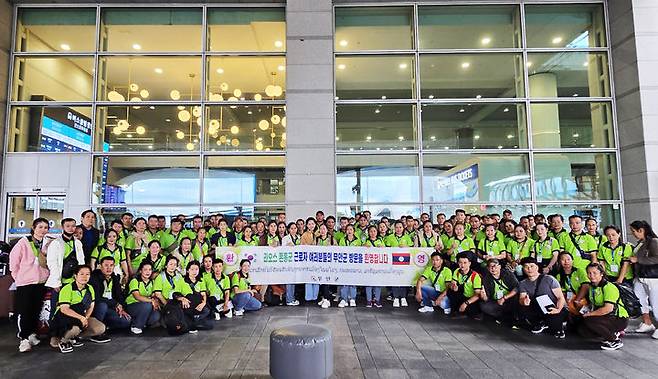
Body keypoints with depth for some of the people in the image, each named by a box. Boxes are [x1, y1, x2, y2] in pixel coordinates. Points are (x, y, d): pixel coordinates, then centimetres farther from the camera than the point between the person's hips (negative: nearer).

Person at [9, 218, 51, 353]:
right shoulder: (24, 242, -8)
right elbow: (13, 259, -2)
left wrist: (46, 275, 7)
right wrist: (18, 276, 1)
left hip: (41, 282, 3)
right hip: (25, 282, -3)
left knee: (36, 310, 11)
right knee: (24, 311, -3)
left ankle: (32, 334, 25)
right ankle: (24, 338, 4)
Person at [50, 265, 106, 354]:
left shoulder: (90, 289, 3)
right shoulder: (67, 289, -16)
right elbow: (64, 309, -24)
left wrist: (86, 318, -10)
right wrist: (81, 317, -31)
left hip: (82, 318, 6)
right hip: (63, 317, -6)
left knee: (101, 328, -13)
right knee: (75, 328, -39)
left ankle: (73, 337, 7)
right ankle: (63, 341, -4)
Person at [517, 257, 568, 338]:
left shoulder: (549, 279, -7)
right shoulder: (523, 284, 5)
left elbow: (561, 297, -9)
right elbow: (521, 299, -7)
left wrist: (558, 310, -28)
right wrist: (524, 301, -32)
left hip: (554, 310, -4)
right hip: (539, 310, 4)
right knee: (521, 310, -22)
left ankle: (558, 327, 3)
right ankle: (541, 324, 6)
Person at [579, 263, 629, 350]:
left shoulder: (608, 287, -19)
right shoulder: (592, 286, 8)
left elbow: (608, 309, -29)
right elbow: (593, 305, 19)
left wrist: (589, 314, -23)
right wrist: (587, 311, -1)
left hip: (620, 320, -9)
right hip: (607, 317, 9)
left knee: (589, 320, -29)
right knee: (582, 329, -5)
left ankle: (615, 341, -10)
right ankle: (614, 334, 8)